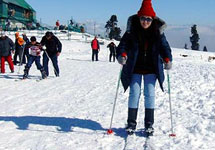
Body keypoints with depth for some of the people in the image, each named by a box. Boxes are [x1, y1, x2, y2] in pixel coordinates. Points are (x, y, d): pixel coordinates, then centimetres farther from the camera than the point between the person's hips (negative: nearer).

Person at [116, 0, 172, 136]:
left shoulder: (158, 32, -3)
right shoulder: (132, 31, -6)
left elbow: (164, 46, -2)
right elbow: (123, 44, -9)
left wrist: (167, 60, -20)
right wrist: (122, 55, -30)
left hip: (151, 68, 1)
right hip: (135, 68, 0)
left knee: (150, 94, 0)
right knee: (134, 93, 0)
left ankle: (149, 124, 11)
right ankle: (131, 123, 10)